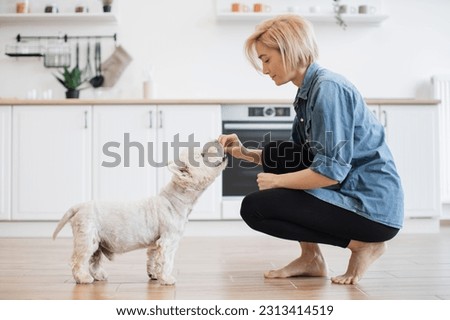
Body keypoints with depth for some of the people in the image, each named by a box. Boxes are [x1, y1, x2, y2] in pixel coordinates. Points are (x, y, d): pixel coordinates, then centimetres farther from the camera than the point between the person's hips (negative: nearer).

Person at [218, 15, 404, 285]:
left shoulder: (327, 88, -18)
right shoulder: (309, 90, 11)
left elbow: (331, 171, -23)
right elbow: (293, 158, 18)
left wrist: (277, 181, -9)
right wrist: (245, 154, 5)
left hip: (373, 207, -9)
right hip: (346, 190, 9)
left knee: (254, 208, -10)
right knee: (275, 155, 10)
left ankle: (361, 244, -3)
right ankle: (311, 257, 11)